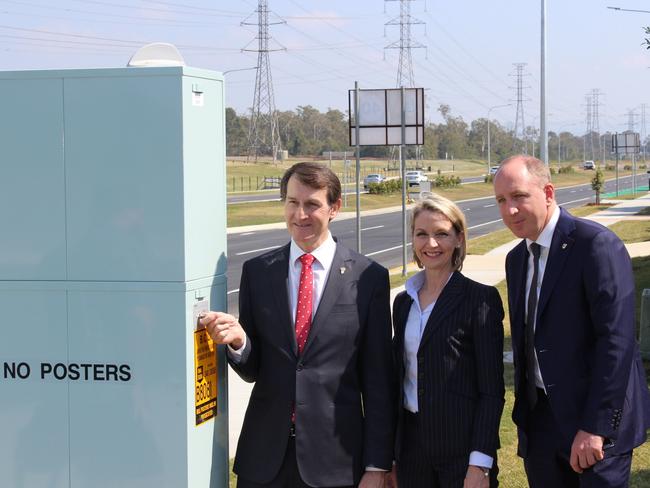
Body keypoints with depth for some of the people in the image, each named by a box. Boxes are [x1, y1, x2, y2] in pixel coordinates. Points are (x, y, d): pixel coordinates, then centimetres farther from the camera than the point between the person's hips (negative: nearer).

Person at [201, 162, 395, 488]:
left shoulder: (369, 277, -3)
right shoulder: (257, 271, 3)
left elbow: (378, 379, -2)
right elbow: (251, 369, 6)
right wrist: (238, 340, -16)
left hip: (336, 457, -2)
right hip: (264, 456, 2)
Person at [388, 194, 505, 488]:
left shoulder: (481, 299, -8)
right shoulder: (404, 301, 9)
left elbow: (492, 390, -10)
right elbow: (400, 376, 13)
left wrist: (480, 464, -15)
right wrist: (391, 457, 12)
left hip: (462, 447, -5)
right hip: (411, 442, 5)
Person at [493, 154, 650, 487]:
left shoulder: (597, 244, -13)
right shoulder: (516, 259, 12)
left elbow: (617, 339, -19)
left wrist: (595, 426, -21)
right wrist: (524, 413, 15)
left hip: (595, 414, -7)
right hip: (540, 418, 7)